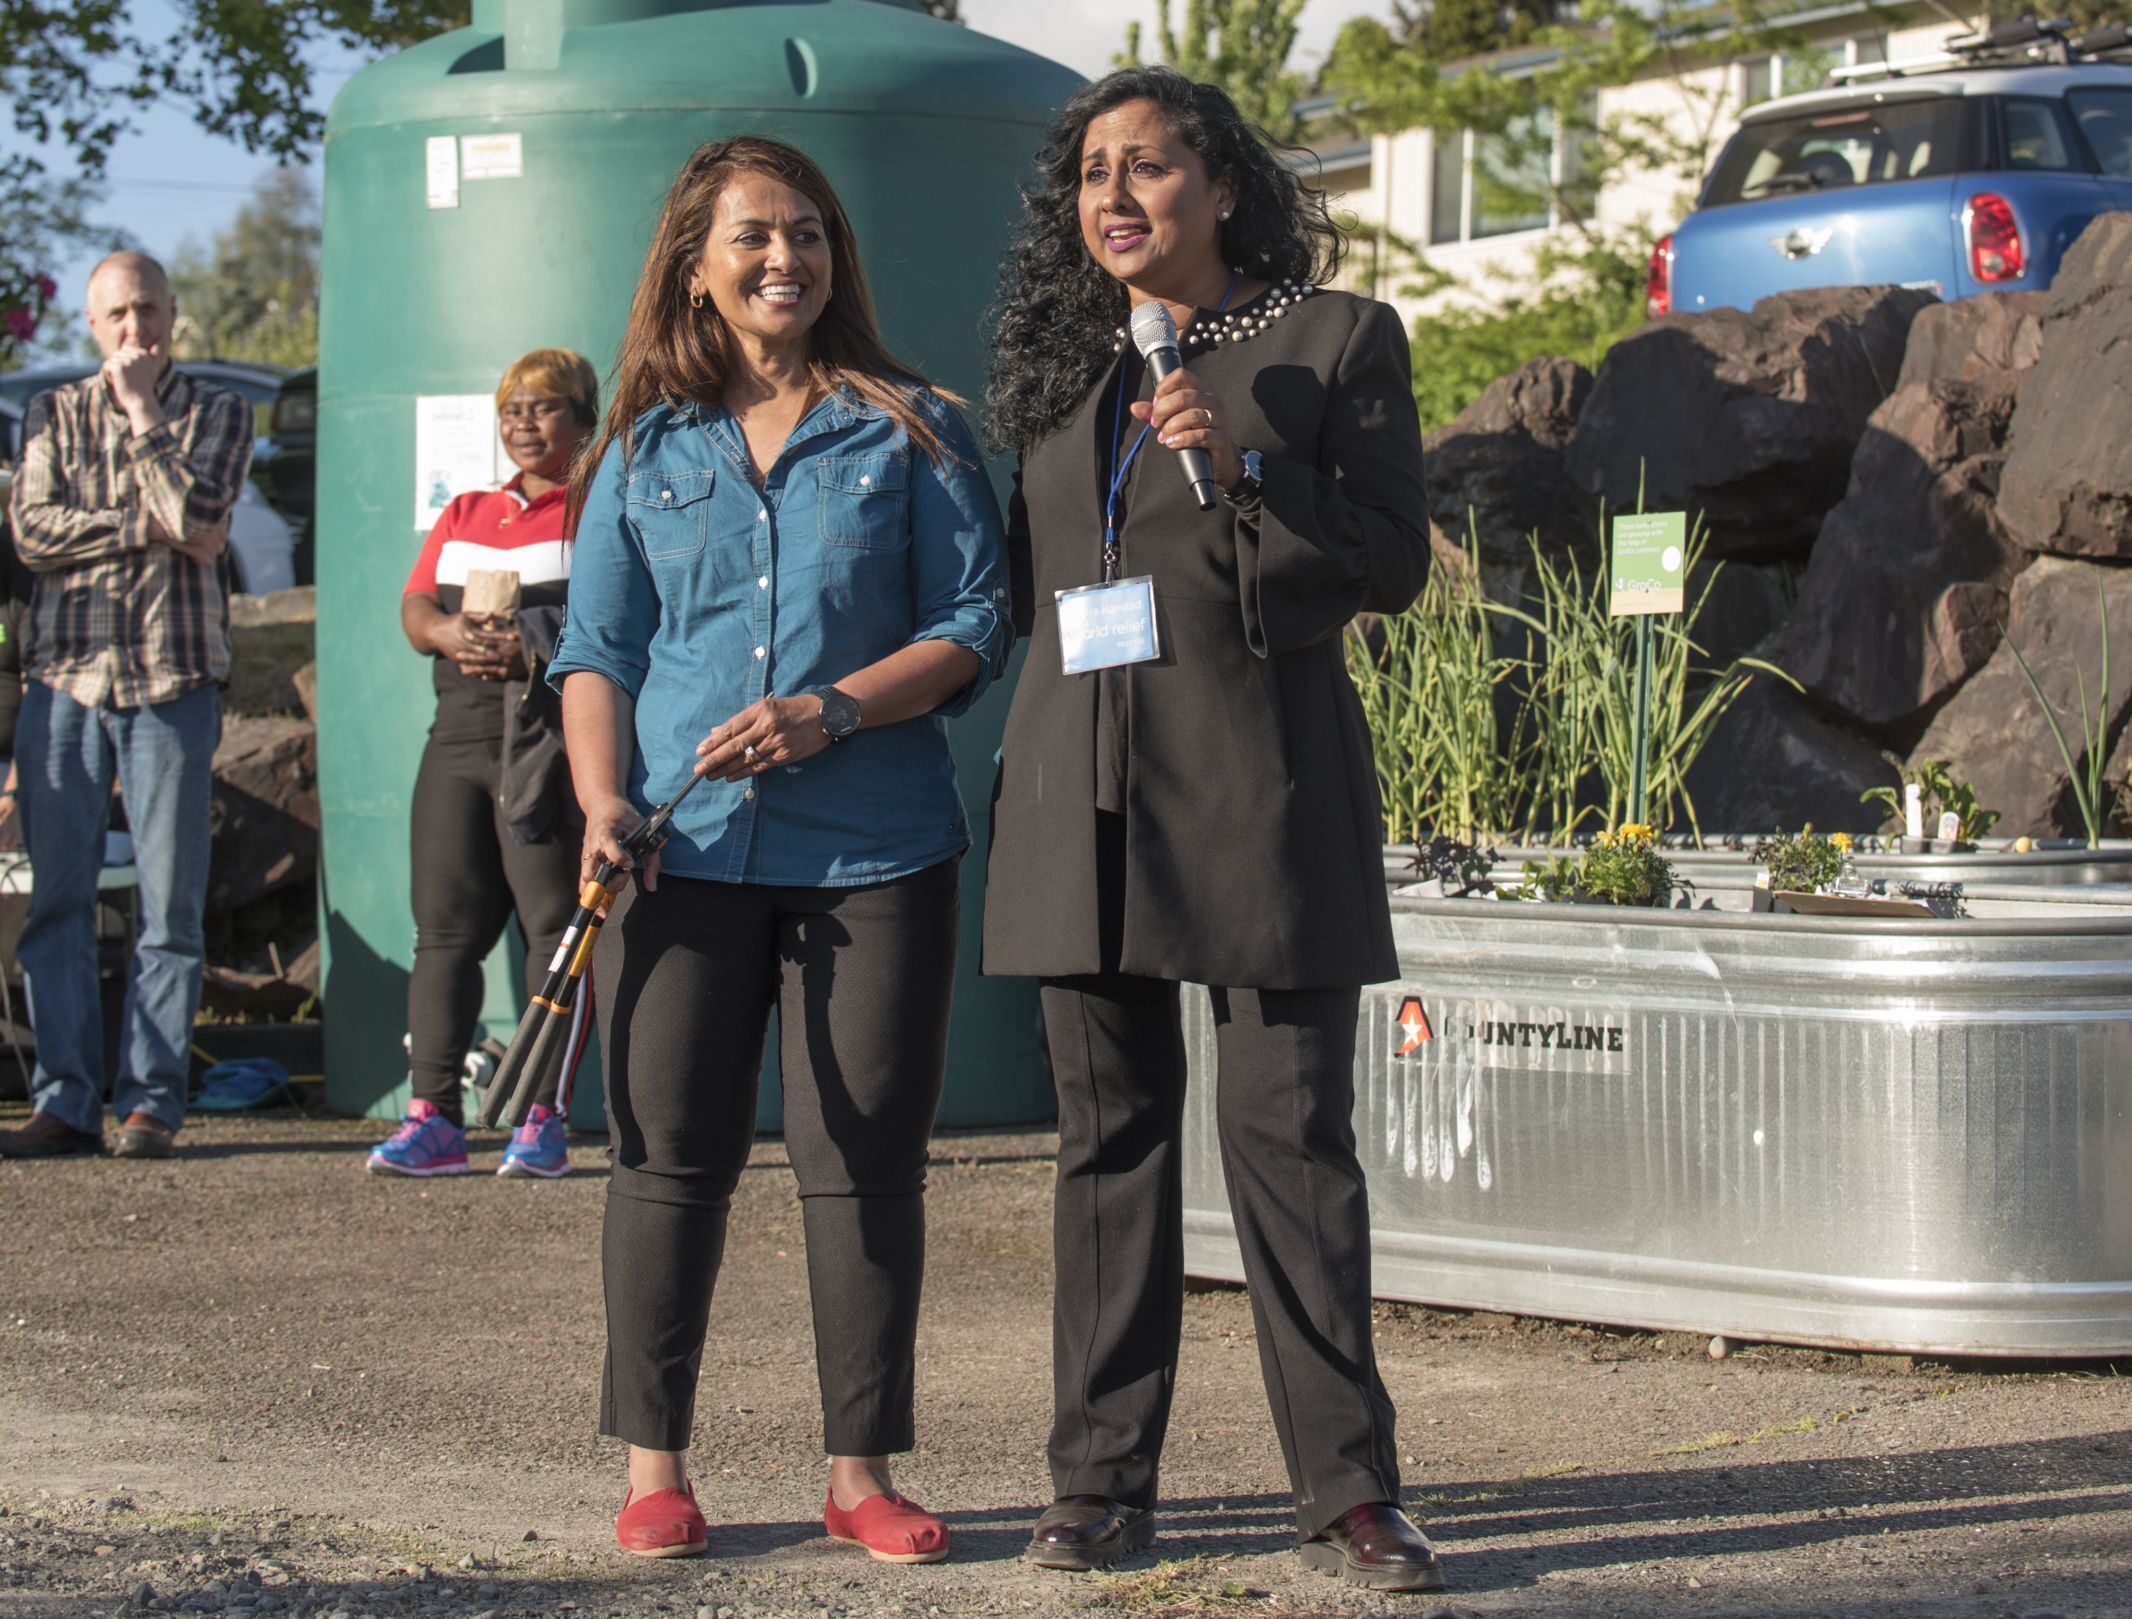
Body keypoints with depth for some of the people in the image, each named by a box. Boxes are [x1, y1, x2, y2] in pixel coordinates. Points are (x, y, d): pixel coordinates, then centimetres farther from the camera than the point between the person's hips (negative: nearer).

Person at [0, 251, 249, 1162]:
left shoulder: (216, 414, 8)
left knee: (170, 904, -4)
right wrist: (150, 529, -7)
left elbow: (195, 516, -10)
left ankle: (151, 1099, 2)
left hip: (171, 677, -2)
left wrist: (143, 412, -4)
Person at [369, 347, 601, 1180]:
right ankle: (433, 1118, 1)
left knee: (557, 924, -7)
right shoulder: (465, 515, 24)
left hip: (557, 733, -6)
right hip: (460, 734, 6)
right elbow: (415, 607, 13)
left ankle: (544, 1119, -5)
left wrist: (531, 651, -22)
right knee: (444, 926, 1)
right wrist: (450, 632, -10)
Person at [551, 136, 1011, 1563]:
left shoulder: (912, 434, 6)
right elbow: (597, 647, 11)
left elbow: (976, 626, 2)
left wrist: (833, 712, -12)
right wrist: (602, 801, -5)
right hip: (685, 851, 1)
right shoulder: (646, 451, 12)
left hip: (872, 852, -1)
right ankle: (655, 1463, 12)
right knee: (671, 1154, 2)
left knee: (867, 1164, 1)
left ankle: (863, 1471, 11)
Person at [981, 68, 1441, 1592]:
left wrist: (1246, 466, -16)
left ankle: (1347, 1491, 1)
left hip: (1260, 782, -4)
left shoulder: (1336, 338, 1)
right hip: (1085, 789, 4)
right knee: (1109, 1136, 6)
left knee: (1291, 1136, -5)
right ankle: (1104, 1478, 12)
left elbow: (1394, 561, -4)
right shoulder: (1064, 360, 15)